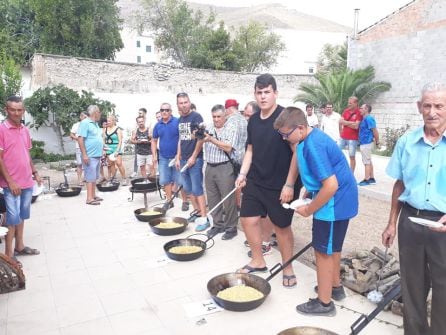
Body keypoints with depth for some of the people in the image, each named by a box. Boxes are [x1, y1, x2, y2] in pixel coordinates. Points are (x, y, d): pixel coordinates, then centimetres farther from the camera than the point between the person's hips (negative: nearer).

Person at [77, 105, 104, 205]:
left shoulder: (95, 124, 16)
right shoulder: (85, 123, -12)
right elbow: (80, 139, -17)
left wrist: (102, 148, 19)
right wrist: (84, 155, -21)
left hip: (97, 155, 9)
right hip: (90, 156, -9)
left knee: (94, 177, 14)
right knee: (90, 177, -6)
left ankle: (93, 195, 22)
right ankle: (89, 198, -2)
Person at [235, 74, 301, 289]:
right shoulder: (253, 120, 6)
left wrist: (289, 184, -18)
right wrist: (243, 174, 5)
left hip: (280, 184, -6)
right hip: (255, 181, 6)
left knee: (281, 225, 5)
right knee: (248, 219, 7)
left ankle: (288, 268, 26)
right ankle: (257, 261, 28)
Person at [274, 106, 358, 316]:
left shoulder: (313, 146, -25)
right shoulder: (312, 138, 6)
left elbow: (331, 185, -28)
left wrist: (309, 210, -18)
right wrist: (309, 192, 11)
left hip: (334, 202, -10)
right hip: (341, 200, 10)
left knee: (323, 251, 2)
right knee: (332, 247, 23)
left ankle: (324, 303, 16)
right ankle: (335, 286, 42)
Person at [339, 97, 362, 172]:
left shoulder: (359, 113, -10)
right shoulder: (346, 110, 7)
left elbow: (356, 126, -18)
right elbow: (340, 121, -1)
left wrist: (345, 123, -8)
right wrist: (351, 123, -13)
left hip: (353, 139, -6)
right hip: (343, 137, 6)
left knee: (352, 157, 3)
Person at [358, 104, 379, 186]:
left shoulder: (368, 119, -17)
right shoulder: (365, 119, 12)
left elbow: (375, 131, -18)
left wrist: (377, 142, -12)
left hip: (366, 143, -10)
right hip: (365, 142, 10)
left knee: (367, 162, -3)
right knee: (368, 161, 14)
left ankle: (366, 180, 3)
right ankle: (372, 178, 22)